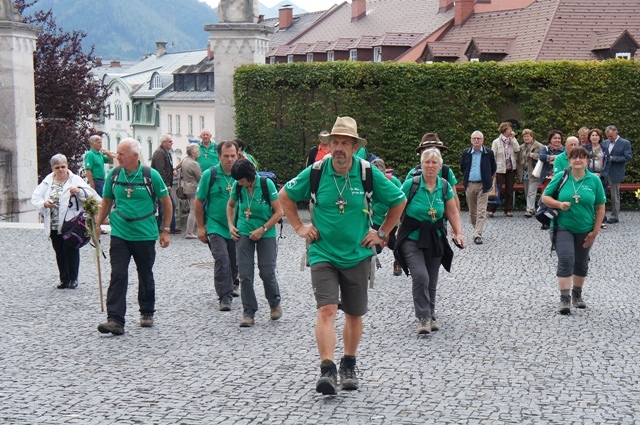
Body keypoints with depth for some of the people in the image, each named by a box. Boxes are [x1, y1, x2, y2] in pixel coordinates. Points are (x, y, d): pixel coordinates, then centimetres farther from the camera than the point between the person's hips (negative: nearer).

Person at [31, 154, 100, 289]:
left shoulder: (75, 180, -3)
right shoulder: (47, 181, 8)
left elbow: (90, 194, -13)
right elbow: (35, 197, 6)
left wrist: (79, 191, -33)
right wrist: (44, 204, -15)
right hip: (54, 225, 4)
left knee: (71, 250, -3)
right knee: (59, 252, 10)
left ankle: (73, 279, 8)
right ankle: (64, 279, 19)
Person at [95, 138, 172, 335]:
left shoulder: (151, 175, -8)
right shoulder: (114, 175, 1)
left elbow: (166, 202, 1)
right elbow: (107, 202, 13)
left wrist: (165, 230, 0)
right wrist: (97, 225, 6)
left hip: (145, 235, -1)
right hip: (119, 235, 1)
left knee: (146, 276, 13)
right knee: (118, 276, -9)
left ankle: (147, 313, 30)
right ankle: (115, 320, -10)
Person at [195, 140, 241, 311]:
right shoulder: (210, 175, -6)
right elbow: (199, 202, 1)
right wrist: (201, 227, -1)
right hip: (215, 225, -3)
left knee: (235, 262, 15)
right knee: (222, 259, -17)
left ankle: (231, 284, 43)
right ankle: (225, 297, -12)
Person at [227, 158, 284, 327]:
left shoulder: (267, 184, -14)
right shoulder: (237, 186, -4)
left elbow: (278, 212, -9)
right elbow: (230, 205, 17)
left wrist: (262, 229, -14)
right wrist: (231, 225, 4)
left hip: (266, 235, -2)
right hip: (244, 234, 3)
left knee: (267, 272, -2)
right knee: (245, 274, -4)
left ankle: (275, 304, 25)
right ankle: (248, 312, 5)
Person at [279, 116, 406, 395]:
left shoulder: (369, 174, -7)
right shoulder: (315, 172, -7)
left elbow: (399, 201, 9)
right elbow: (285, 196, 10)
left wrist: (382, 233, 6)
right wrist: (299, 227, 5)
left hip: (357, 255, 1)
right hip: (323, 254, -1)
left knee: (354, 315, 12)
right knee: (326, 310, -16)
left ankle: (349, 365, 30)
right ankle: (327, 370, -19)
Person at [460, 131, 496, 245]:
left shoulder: (489, 153, -2)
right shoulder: (466, 153, 3)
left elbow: (493, 168, 10)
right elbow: (462, 167, 16)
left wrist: (487, 178, 8)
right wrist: (466, 178, 12)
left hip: (483, 185, -3)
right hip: (469, 185, 3)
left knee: (481, 211, -9)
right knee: (472, 211, 11)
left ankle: (477, 235, -12)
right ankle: (477, 230, 28)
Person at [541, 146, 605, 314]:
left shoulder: (594, 180, -3)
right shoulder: (561, 177, -4)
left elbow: (600, 208, 1)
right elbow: (545, 197, 1)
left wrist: (595, 231, -3)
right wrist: (559, 204, -19)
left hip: (585, 230, 2)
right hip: (563, 228, -2)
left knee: (581, 263, 15)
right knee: (566, 261, -14)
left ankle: (577, 294, 32)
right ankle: (564, 298, -10)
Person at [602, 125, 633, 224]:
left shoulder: (625, 143, -6)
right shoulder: (605, 143, 9)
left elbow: (628, 157, -12)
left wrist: (613, 158, -17)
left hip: (615, 174, -5)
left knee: (615, 196, 2)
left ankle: (615, 216, 11)